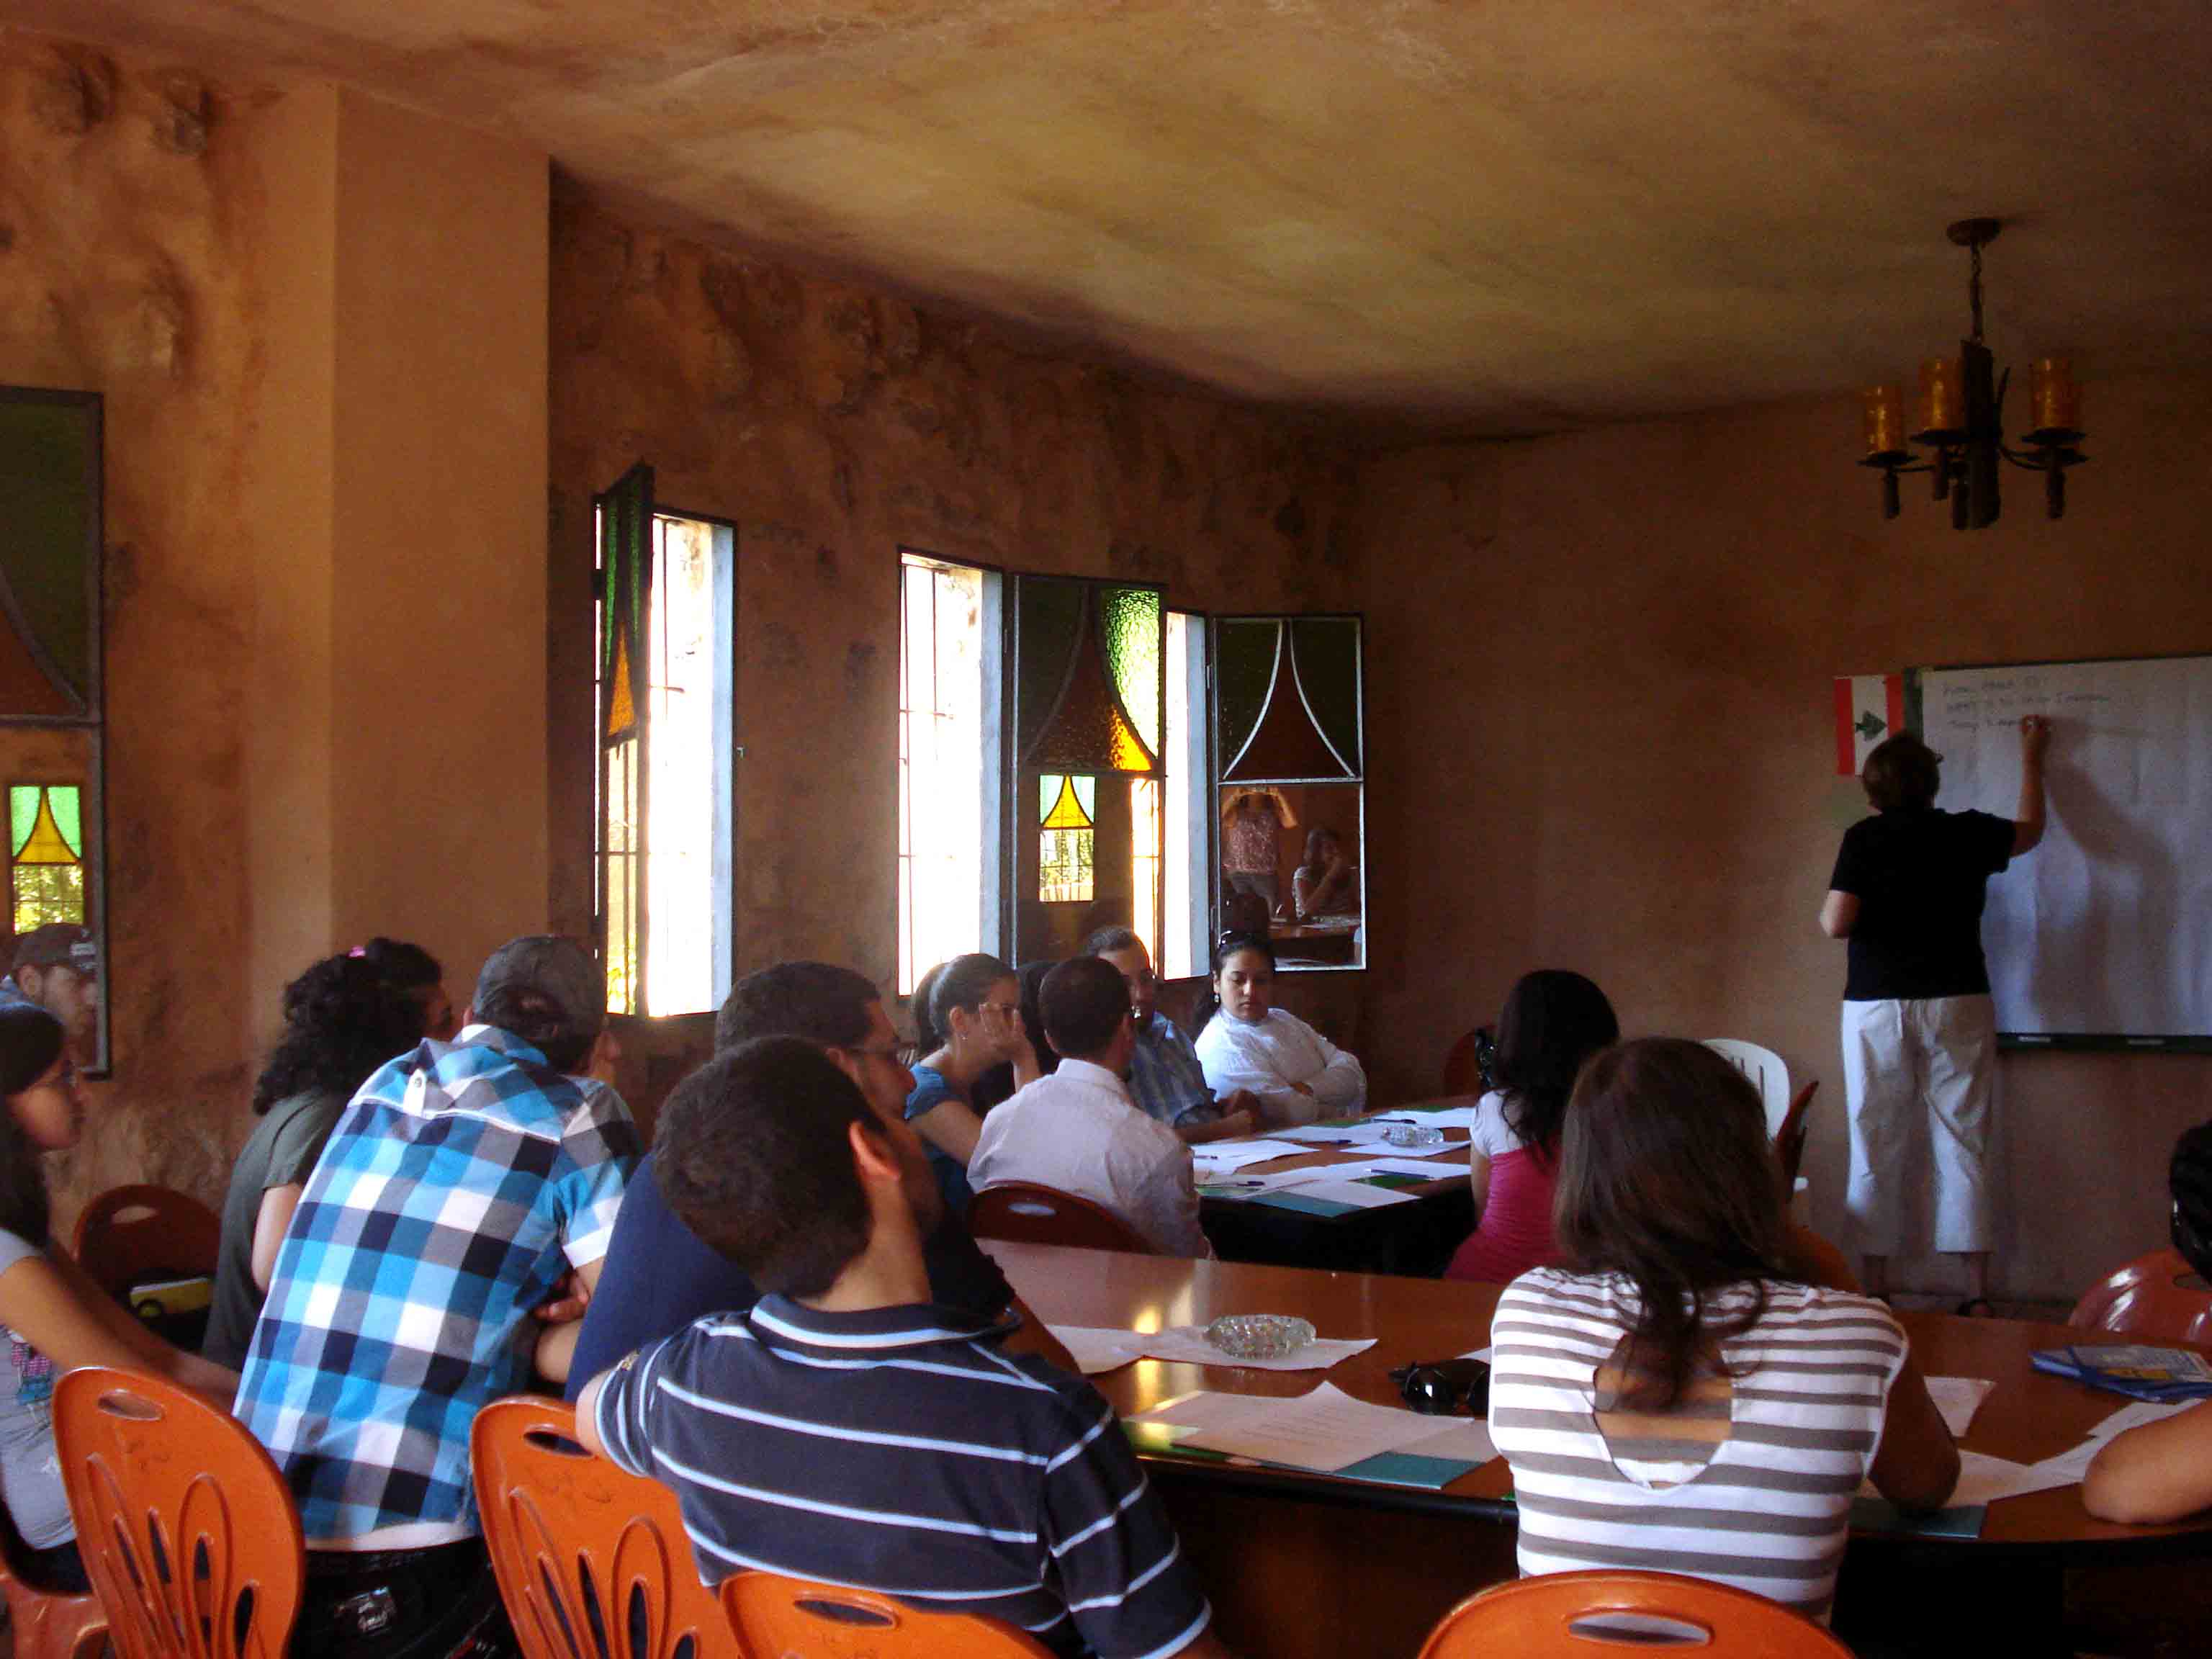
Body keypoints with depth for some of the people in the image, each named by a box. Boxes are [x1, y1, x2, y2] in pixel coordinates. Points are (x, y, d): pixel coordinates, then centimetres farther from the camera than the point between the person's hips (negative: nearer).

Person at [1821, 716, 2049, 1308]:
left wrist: (1830, 908, 9)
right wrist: (2031, 759, 37)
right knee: (1962, 1151, 5)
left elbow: (1835, 923, -14)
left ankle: (1874, 1293, 8)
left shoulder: (1864, 839, -6)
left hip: (1877, 1008, -1)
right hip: (1957, 1004, 2)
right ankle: (1978, 1296, 5)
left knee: (1876, 1153, 5)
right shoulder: (1967, 834, 2)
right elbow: (2030, 830, 23)